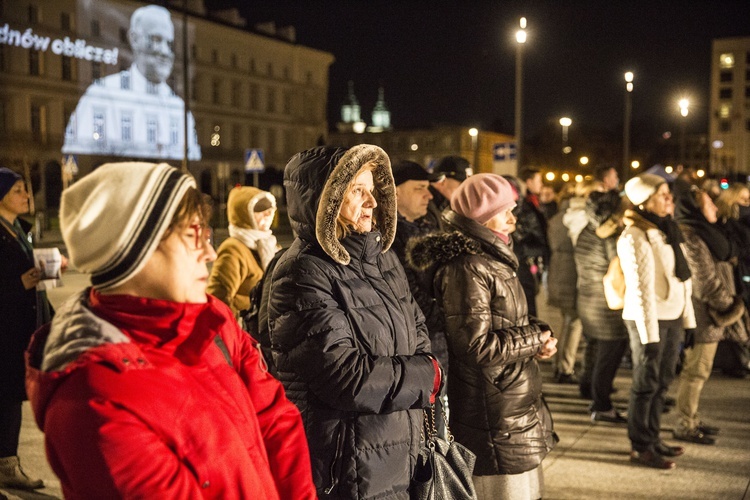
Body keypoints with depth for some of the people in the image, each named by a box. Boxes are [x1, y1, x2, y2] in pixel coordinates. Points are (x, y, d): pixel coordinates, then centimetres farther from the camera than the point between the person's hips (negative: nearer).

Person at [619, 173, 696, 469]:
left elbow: (682, 278, 13)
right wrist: (649, 333, -18)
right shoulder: (635, 237, -15)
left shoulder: (668, 229, 11)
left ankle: (653, 438, 26)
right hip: (649, 320, -7)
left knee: (662, 382, 14)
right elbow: (641, 288, -18)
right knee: (646, 384, 2)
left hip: (673, 317, 8)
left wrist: (687, 317, 10)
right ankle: (640, 447, 13)